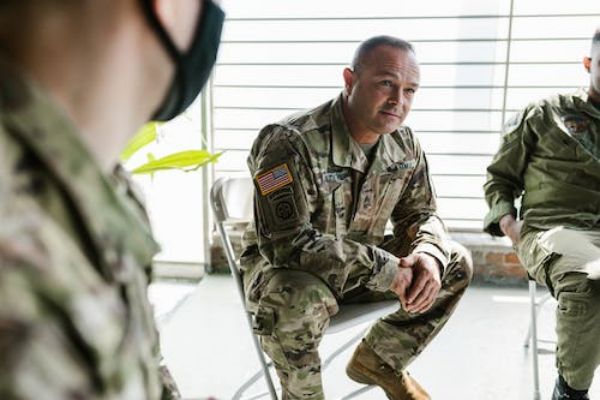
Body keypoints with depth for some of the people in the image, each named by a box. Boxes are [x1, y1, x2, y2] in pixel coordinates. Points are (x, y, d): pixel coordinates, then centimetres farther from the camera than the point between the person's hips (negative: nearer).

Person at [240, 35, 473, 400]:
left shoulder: (405, 144, -6)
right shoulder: (290, 143, -29)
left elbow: (420, 213, 5)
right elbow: (289, 243, -34)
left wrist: (428, 255, -20)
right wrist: (386, 269, -30)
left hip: (361, 266, 7)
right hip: (283, 267, -6)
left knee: (457, 263, 1)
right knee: (300, 302, -40)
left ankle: (378, 362, 17)